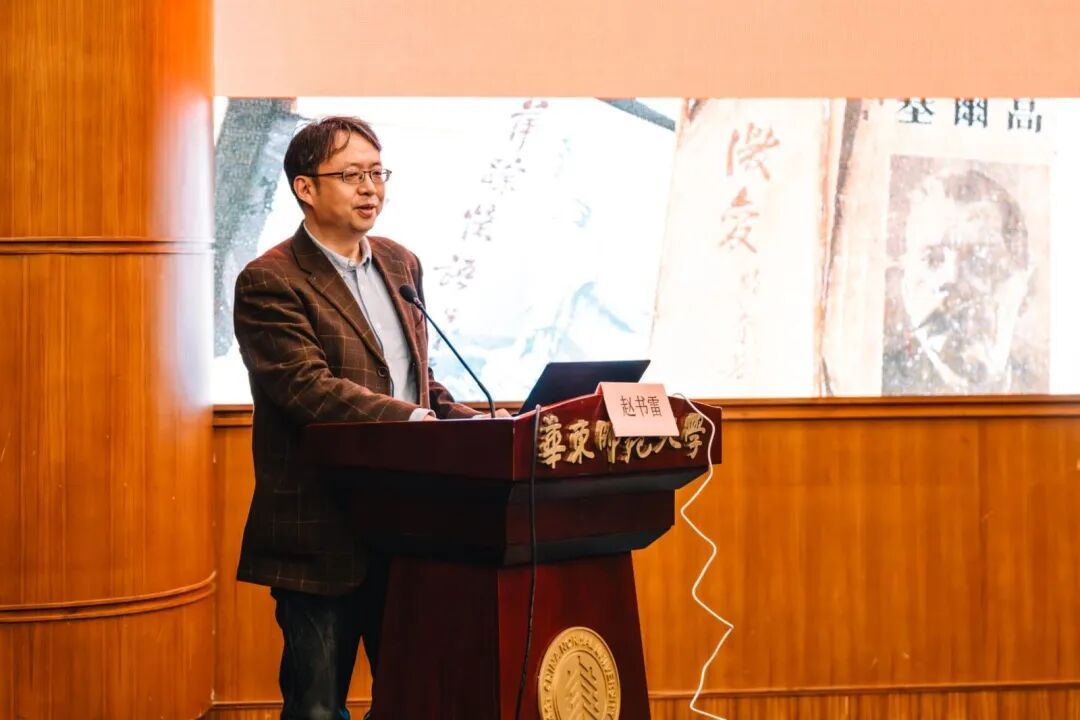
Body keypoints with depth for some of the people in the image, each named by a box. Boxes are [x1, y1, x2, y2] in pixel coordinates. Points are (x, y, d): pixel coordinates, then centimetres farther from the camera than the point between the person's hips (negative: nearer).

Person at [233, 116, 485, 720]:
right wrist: (415, 420, -30)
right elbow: (309, 387, -21)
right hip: (322, 534, -6)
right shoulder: (270, 283, -10)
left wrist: (472, 424, 2)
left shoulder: (401, 265, 14)